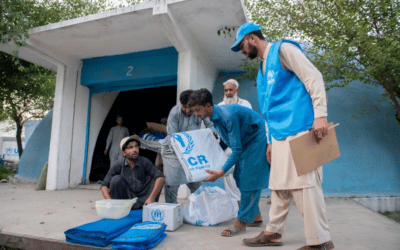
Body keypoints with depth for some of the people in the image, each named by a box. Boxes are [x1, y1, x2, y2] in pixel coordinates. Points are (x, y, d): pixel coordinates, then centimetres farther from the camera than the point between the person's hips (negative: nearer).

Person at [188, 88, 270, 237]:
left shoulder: (228, 115, -32)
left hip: (257, 138, -9)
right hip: (245, 141, 9)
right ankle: (255, 216, 19)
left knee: (249, 179, -10)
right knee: (241, 177, 7)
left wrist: (221, 173, -30)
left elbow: (237, 149, -30)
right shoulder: (214, 117, -3)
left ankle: (242, 222, -1)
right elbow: (227, 142, 12)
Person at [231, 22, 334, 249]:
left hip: (298, 130, -8)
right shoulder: (263, 69, 24)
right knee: (279, 185, 10)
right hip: (280, 136, 8)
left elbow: (313, 77, -10)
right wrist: (270, 141, 20)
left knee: (303, 182, -8)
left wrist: (320, 115, -20)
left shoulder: (283, 50, 1)